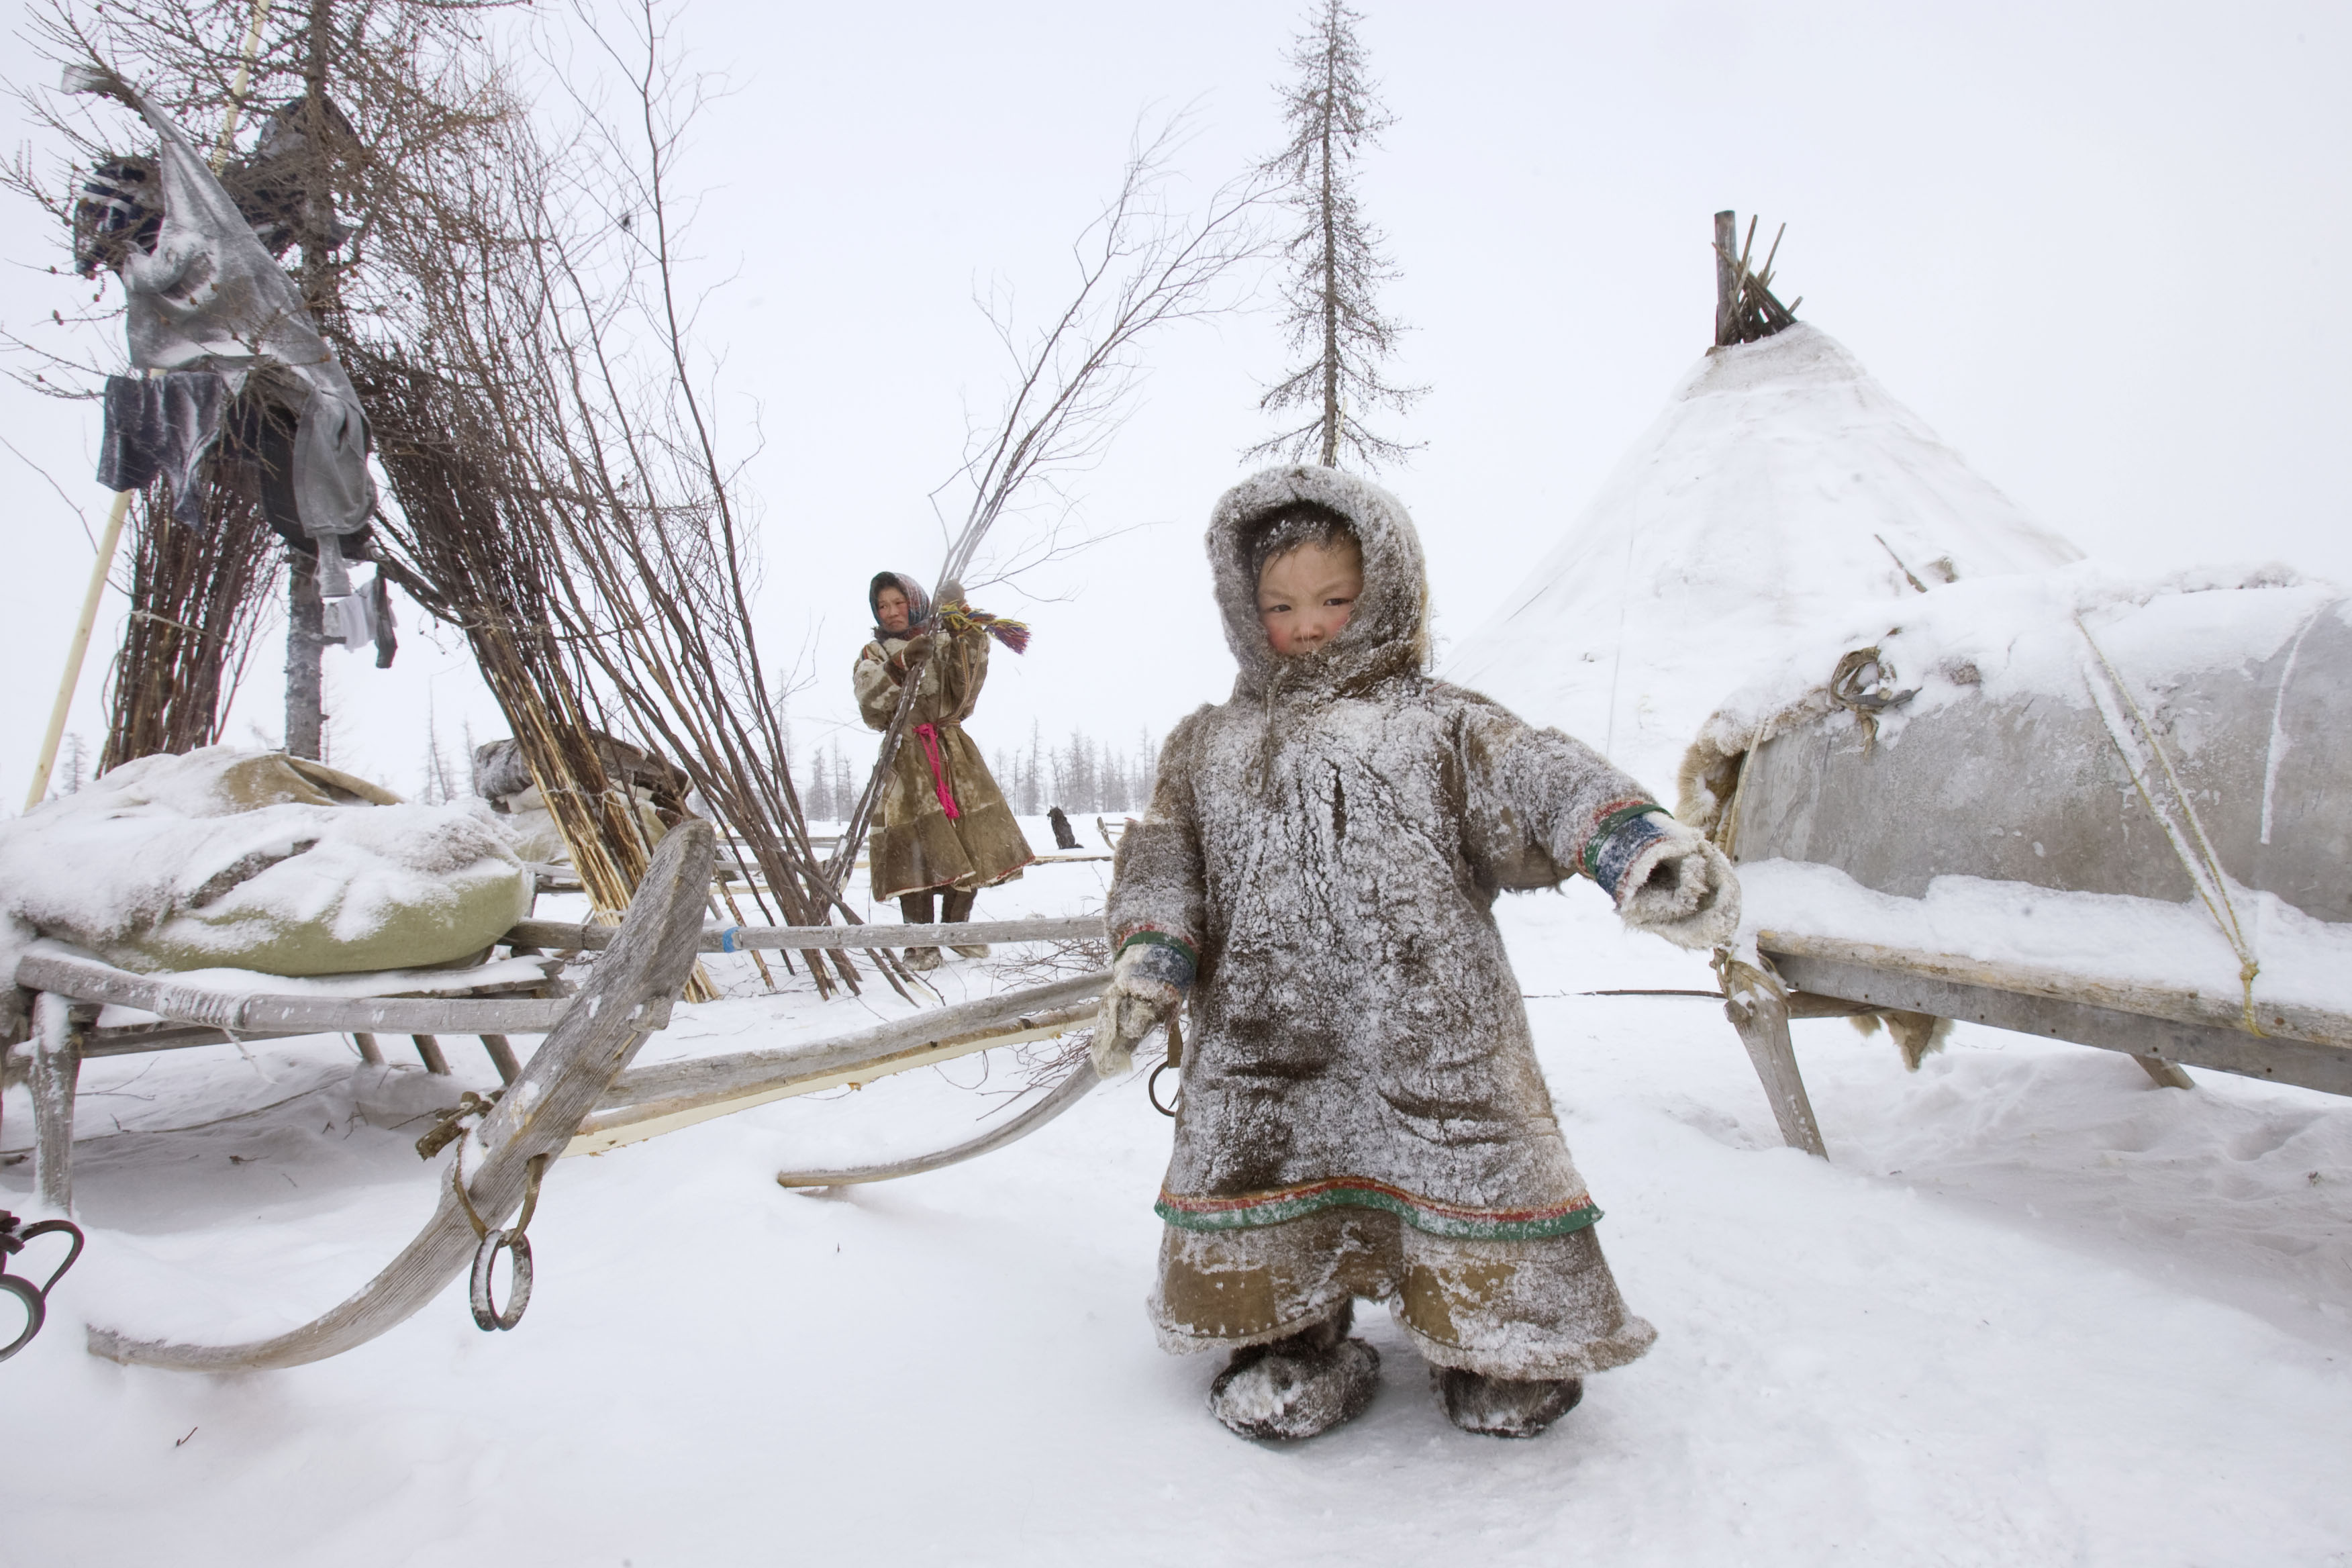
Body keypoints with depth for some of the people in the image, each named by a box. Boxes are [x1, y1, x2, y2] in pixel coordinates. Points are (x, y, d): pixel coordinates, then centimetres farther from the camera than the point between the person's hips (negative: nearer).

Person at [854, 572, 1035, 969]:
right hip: (905, 757, -2)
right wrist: (903, 663, -19)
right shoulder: (873, 655, 12)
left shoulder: (945, 644, 13)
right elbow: (871, 706, -7)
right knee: (915, 845, -14)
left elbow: (962, 698, -3)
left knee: (973, 842, -4)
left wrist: (967, 640, -12)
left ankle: (958, 927, 14)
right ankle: (921, 941, -6)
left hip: (953, 751, 2)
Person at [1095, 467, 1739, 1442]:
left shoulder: (1440, 724, 10)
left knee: (1465, 1172, 2)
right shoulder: (1210, 745, 18)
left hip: (1431, 1029, -1)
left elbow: (1539, 786, -5)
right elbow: (1164, 855, 11)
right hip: (1264, 1039, 2)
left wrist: (1639, 844, -24)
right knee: (1266, 1175, 5)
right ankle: (1291, 1342, 29)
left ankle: (1495, 1342, 27)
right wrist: (1149, 958, -7)